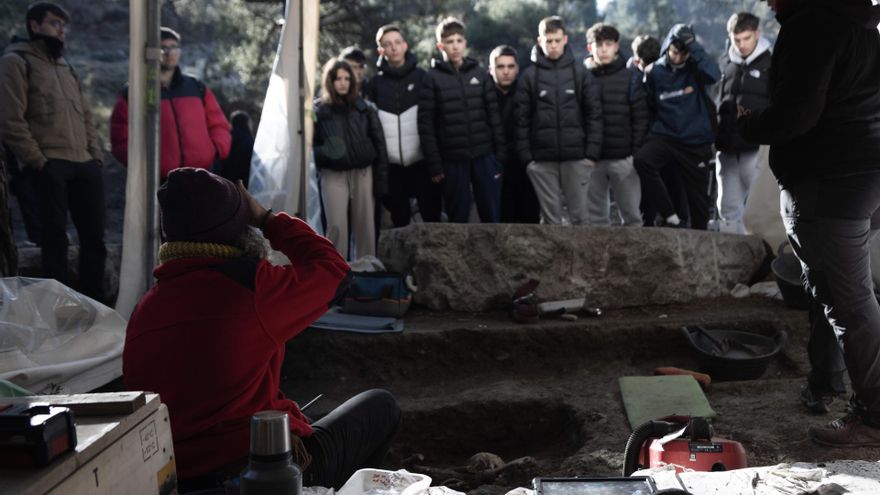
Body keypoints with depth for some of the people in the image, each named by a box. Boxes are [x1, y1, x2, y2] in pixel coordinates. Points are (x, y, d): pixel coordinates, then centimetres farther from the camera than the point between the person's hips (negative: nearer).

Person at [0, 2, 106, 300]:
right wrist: (37, 161, -15)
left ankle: (95, 304, 15)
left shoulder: (65, 66, 24)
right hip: (48, 166, -7)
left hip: (84, 164, 7)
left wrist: (95, 155, 11)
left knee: (94, 237, 7)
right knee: (55, 237, -6)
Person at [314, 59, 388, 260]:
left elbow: (379, 144, 5)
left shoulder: (365, 108, 8)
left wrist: (381, 180, -2)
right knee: (336, 226, -6)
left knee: (365, 225, 3)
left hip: (363, 172, 2)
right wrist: (324, 153, -19)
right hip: (333, 175, -1)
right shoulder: (318, 110, 4)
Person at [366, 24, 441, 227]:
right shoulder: (376, 83, 4)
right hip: (391, 164, 1)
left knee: (431, 214, 2)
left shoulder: (422, 77, 2)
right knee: (399, 218, 8)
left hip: (422, 161, -1)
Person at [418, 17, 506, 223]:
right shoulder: (433, 78, 0)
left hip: (485, 156, 2)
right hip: (453, 159, -2)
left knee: (492, 214, 6)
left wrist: (500, 153, 0)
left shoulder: (480, 73, 7)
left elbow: (494, 116, 7)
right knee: (458, 217, 5)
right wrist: (434, 165, -9)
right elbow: (426, 124, -4)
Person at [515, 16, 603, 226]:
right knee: (550, 216, 5)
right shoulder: (529, 76, 2)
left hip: (576, 158, 0)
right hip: (542, 160, 0)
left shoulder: (581, 74, 3)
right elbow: (522, 120, 2)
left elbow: (594, 115, 2)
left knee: (579, 213, 5)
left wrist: (592, 153, -4)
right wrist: (526, 157, -4)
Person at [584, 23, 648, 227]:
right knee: (595, 215, 7)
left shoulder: (630, 76, 3)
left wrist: (636, 150, -6)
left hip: (623, 158, -1)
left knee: (631, 213, 5)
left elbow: (640, 117, 1)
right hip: (592, 158, 1)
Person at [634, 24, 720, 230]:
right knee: (641, 159, -28)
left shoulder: (695, 68, -2)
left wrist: (692, 45, -24)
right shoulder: (655, 71, 2)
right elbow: (647, 105, 15)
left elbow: (714, 74, -25)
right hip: (664, 136, 1)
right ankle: (671, 218, -18)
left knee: (698, 196, 5)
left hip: (696, 143, -1)